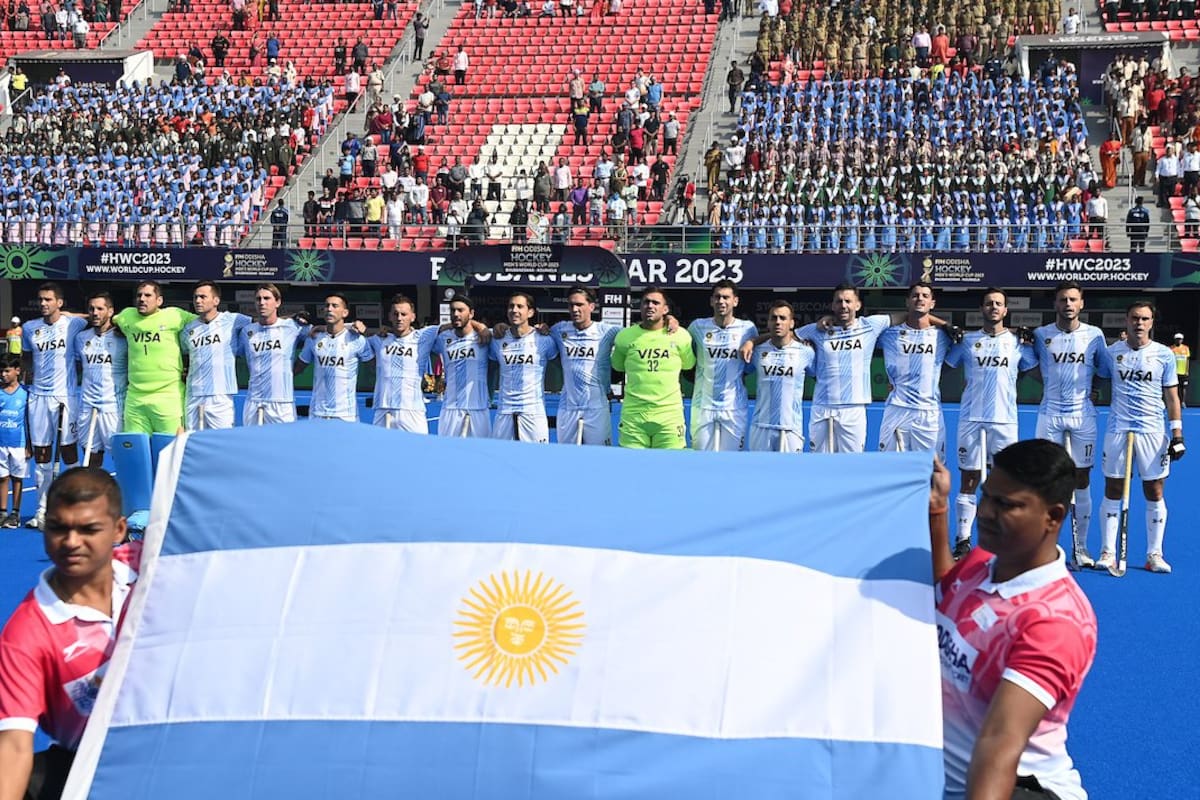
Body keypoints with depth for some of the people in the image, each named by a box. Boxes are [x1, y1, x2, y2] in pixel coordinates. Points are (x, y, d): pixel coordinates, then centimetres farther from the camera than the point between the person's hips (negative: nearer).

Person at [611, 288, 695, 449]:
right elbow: (617, 366, 20)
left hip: (669, 413, 0)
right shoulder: (625, 336, 3)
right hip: (633, 413, 0)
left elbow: (688, 364, 19)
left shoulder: (680, 336, 2)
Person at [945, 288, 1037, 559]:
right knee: (968, 481, 2)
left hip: (1004, 420, 0)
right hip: (971, 419, 0)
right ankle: (963, 541, 8)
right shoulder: (967, 340, 7)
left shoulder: (1018, 341, 7)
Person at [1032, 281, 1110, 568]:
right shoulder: (1040, 335, 2)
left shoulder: (1094, 335, 3)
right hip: (1050, 415, 0)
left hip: (1083, 416, 0)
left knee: (1082, 480, 4)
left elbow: (1106, 371, 9)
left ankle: (1080, 547, 12)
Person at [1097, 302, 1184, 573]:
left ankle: (1154, 554, 11)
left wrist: (1177, 434, 0)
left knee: (1154, 494, 3)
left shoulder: (1164, 355, 3)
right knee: (1112, 492, 2)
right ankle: (1108, 552, 9)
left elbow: (1172, 397, 5)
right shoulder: (1112, 352, 4)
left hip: (1153, 432, 0)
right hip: (1117, 431, 0)